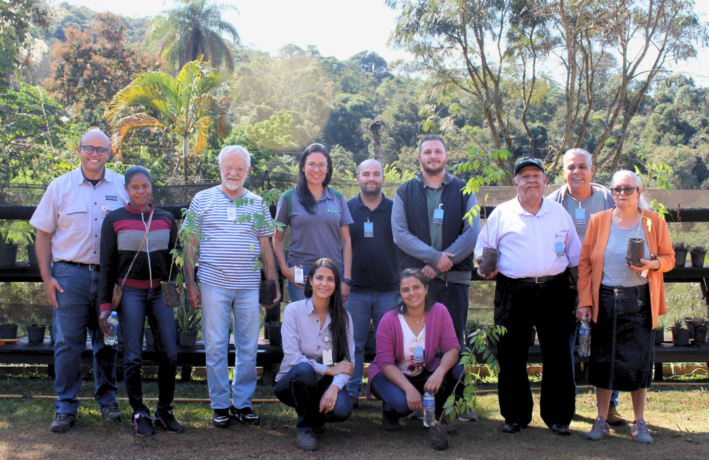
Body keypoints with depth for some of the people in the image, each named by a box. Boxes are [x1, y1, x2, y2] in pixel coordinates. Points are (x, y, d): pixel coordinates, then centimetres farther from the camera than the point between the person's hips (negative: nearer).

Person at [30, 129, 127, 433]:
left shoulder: (121, 186, 5)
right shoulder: (60, 186, 3)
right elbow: (44, 234, 6)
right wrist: (47, 277, -2)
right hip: (71, 274, -1)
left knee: (107, 341, 9)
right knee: (67, 343, -1)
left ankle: (107, 399, 23)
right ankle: (66, 408, 8)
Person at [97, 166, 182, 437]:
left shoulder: (166, 219, 8)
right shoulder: (114, 220, 1)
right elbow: (107, 266, 2)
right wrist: (105, 305, -1)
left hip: (160, 292, 2)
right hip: (130, 294, -2)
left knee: (169, 355, -1)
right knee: (133, 358, -2)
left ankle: (164, 412, 13)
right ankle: (139, 414, 11)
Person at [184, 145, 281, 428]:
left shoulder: (257, 204, 12)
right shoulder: (203, 199, 6)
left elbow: (266, 247, 15)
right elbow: (191, 244, 6)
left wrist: (273, 285, 9)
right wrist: (190, 283, -1)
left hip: (249, 287, 2)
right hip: (213, 285, -2)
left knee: (248, 348, 4)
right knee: (216, 347, 1)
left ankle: (243, 403, 15)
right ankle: (220, 405, 11)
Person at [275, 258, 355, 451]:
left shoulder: (343, 316, -2)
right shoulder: (293, 310, -10)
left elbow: (349, 361, -8)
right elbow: (292, 358, -17)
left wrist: (335, 386, -27)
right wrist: (329, 369, -20)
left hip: (326, 383, 2)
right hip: (292, 383, -2)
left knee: (342, 409, -30)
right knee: (304, 369, -38)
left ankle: (316, 416, 9)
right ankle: (305, 428, -12)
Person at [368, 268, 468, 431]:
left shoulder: (439, 311, -12)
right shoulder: (389, 320, -19)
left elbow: (452, 348, -18)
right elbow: (385, 363, -19)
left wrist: (440, 372, -39)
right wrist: (409, 389, -34)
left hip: (426, 373, 3)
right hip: (391, 375, -3)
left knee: (458, 370, -25)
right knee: (400, 403, -35)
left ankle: (436, 413, 0)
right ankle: (389, 412, 5)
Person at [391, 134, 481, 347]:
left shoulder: (464, 191, 10)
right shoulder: (405, 192, 10)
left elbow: (472, 234, 0)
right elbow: (400, 234, -1)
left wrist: (442, 263, -10)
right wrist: (434, 257, -14)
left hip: (455, 279, 1)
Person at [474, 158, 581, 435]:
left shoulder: (559, 213, 13)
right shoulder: (502, 214, 7)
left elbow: (575, 257, 16)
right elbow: (483, 249, 11)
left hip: (554, 291, 1)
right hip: (513, 293, -1)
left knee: (558, 355, 3)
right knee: (511, 356, 2)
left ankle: (558, 417, 15)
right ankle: (515, 416, 15)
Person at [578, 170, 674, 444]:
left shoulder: (654, 222, 4)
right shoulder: (599, 221, 4)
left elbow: (669, 258, 9)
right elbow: (585, 263, 4)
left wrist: (652, 264, -15)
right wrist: (584, 301, -2)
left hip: (640, 301, 0)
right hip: (605, 300, 0)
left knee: (640, 361, 2)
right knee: (603, 359, 2)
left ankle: (640, 423, 16)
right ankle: (602, 420, 16)